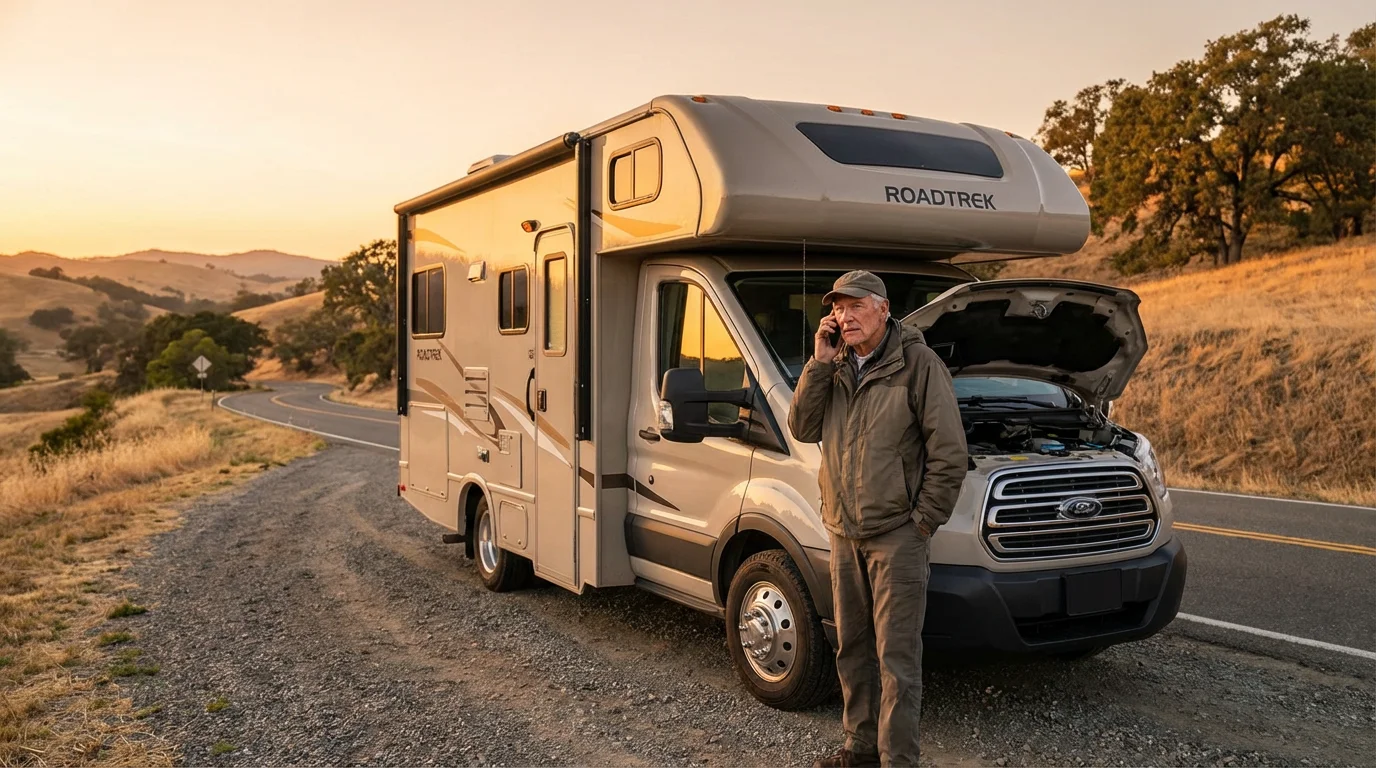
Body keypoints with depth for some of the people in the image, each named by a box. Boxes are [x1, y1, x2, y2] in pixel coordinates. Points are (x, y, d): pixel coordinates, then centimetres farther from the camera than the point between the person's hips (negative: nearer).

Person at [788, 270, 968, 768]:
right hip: (843, 533, 7)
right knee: (852, 648, 17)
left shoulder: (918, 364, -9)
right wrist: (820, 363, -6)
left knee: (897, 656, -1)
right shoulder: (836, 368, 11)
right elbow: (803, 429, 2)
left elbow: (949, 452, -10)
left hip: (897, 535, -7)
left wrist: (925, 519, -12)